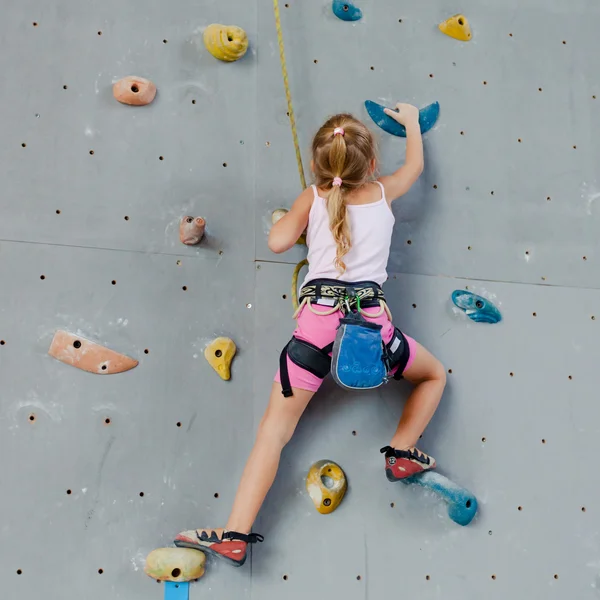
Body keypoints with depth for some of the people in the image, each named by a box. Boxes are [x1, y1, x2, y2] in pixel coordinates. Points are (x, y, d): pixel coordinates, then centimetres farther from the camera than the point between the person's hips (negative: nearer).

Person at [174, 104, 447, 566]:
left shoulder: (313, 197, 12)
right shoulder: (383, 193, 16)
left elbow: (277, 242, 5)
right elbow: (415, 165, 35)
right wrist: (411, 121, 51)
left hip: (317, 320, 0)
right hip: (371, 319, 0)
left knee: (274, 429, 1)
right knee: (435, 374, 29)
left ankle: (236, 536, -5)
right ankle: (403, 452, 15)